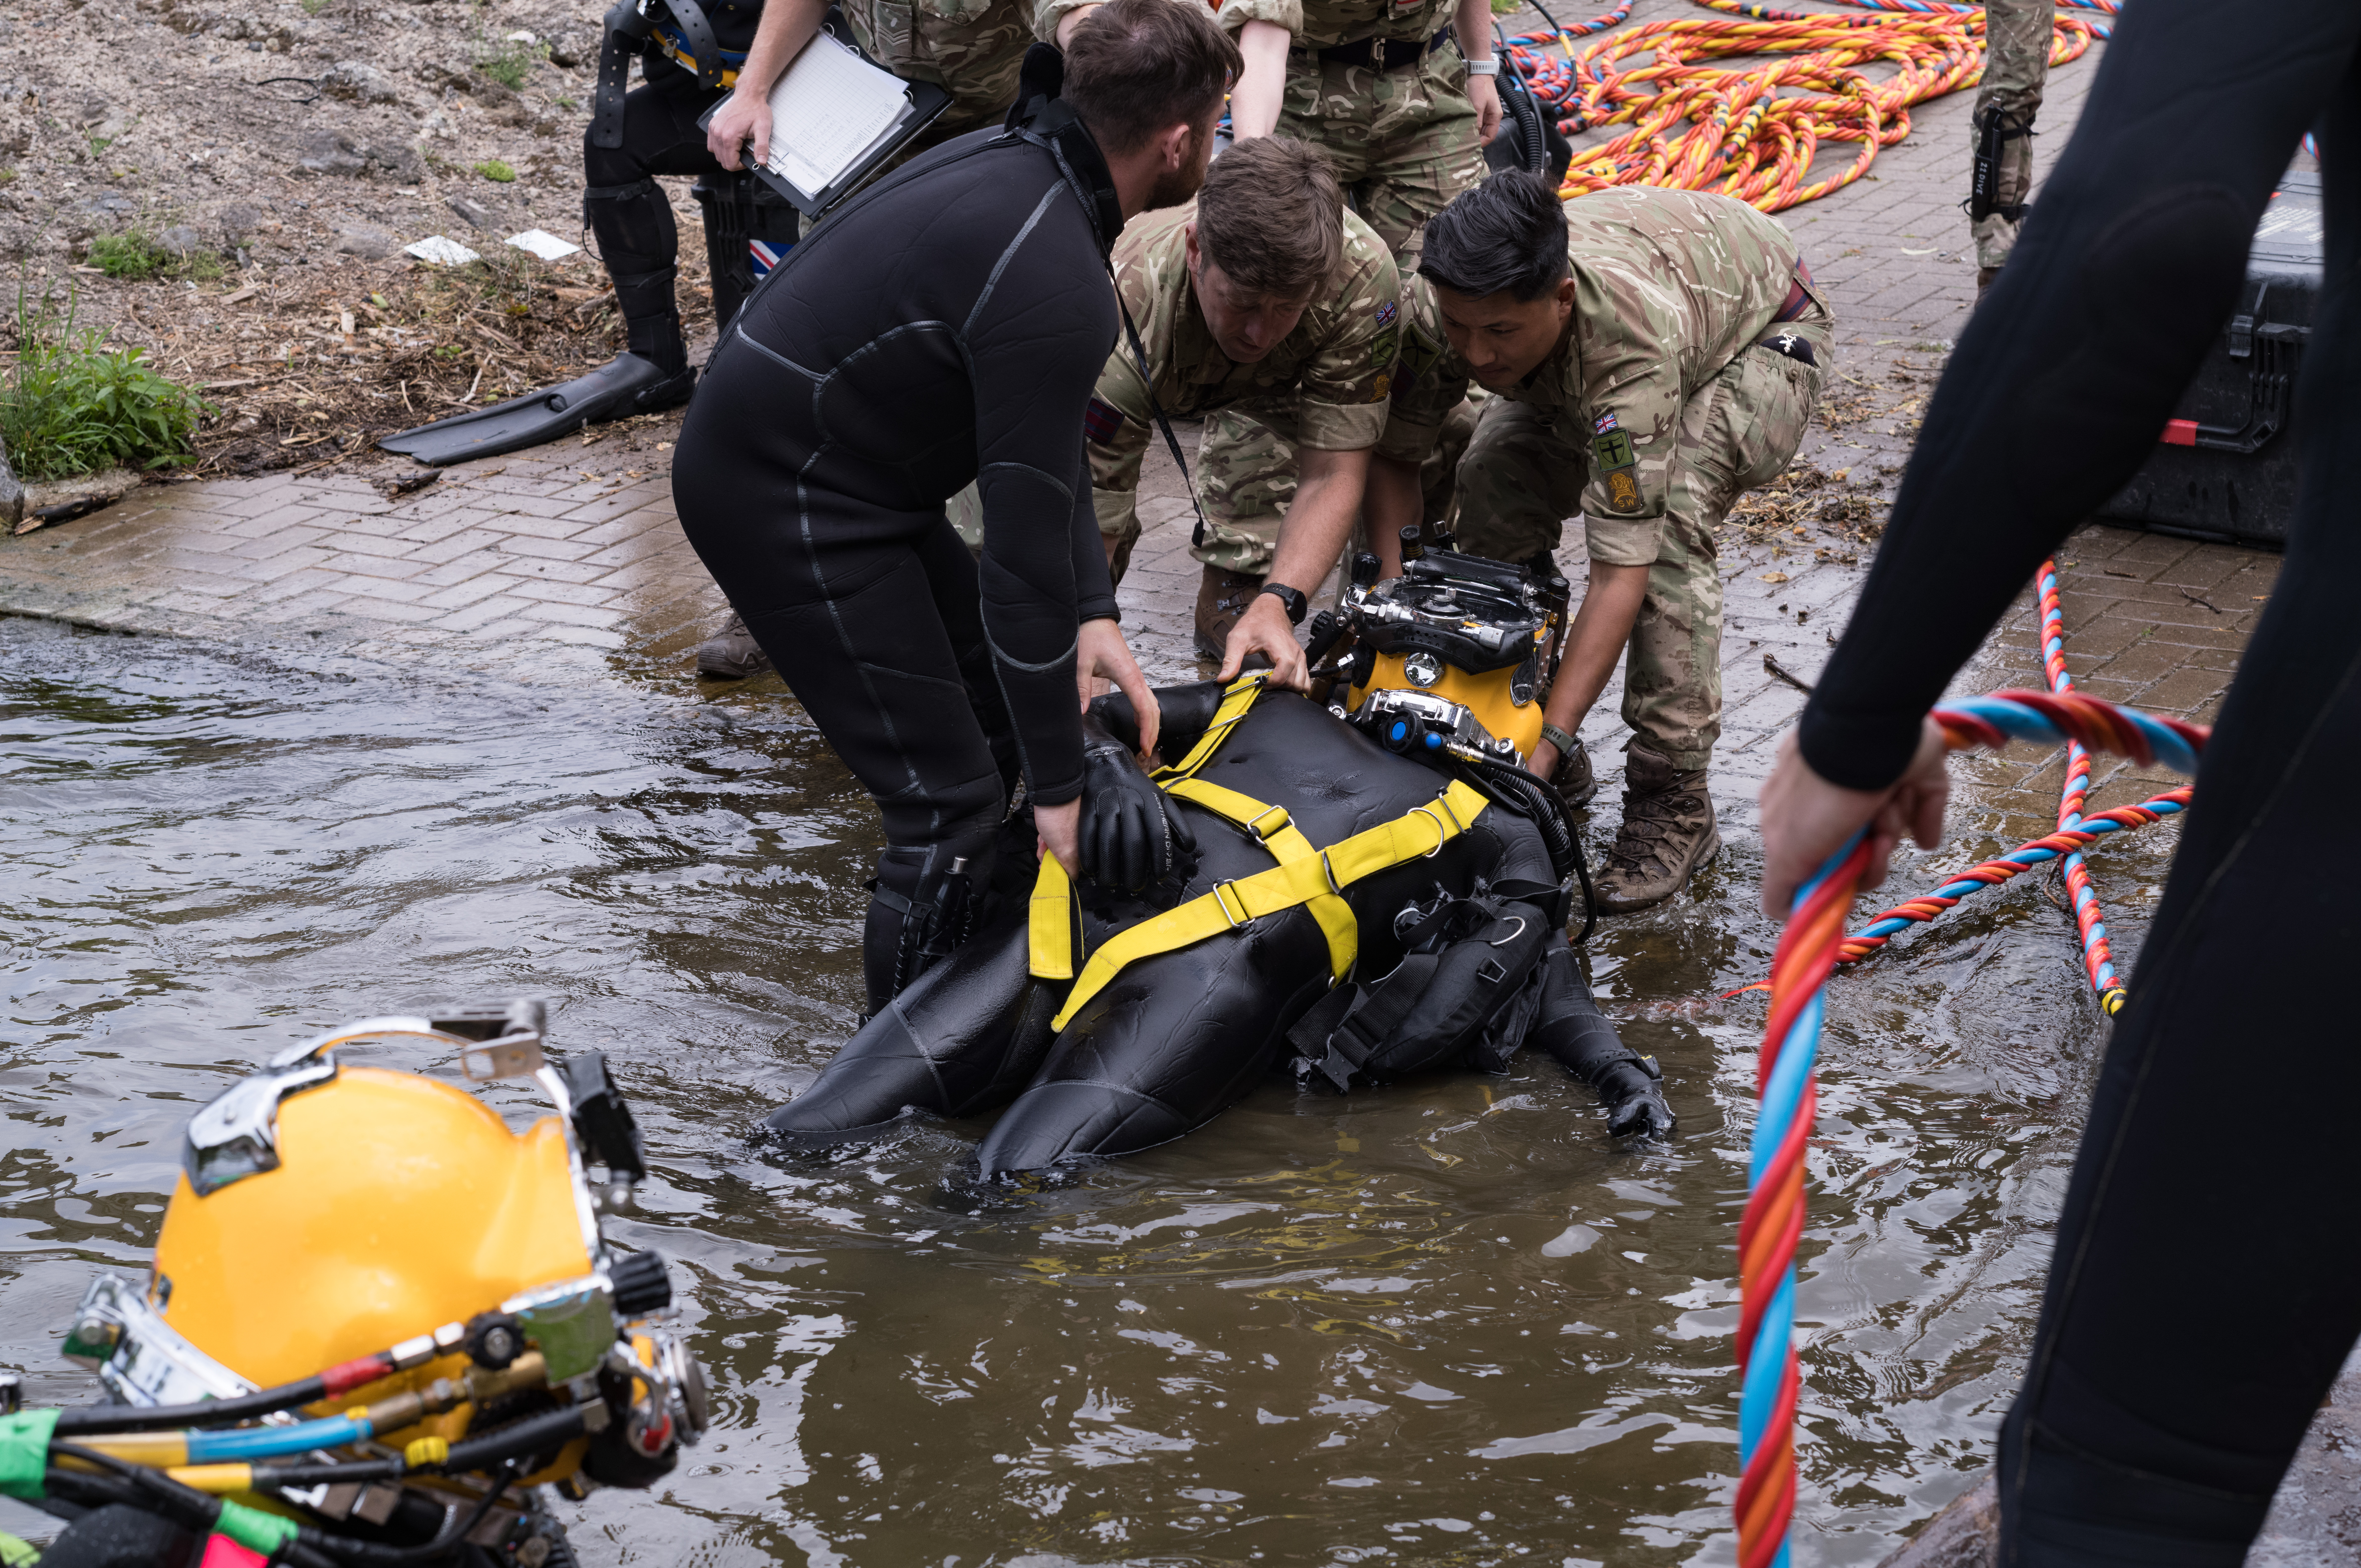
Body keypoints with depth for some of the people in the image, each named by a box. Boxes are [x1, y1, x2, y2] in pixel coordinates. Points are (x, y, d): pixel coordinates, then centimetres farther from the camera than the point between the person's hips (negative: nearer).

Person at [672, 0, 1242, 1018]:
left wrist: (1092, 614, 3)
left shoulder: (1020, 164, 3)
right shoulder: (1055, 286, -28)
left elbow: (1049, 444, 11)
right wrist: (1060, 788, -17)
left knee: (996, 709, 17)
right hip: (787, 503, -10)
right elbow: (1025, 551, -25)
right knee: (948, 800, -7)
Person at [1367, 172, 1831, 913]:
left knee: (1666, 523, -31)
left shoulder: (1630, 340, -46)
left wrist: (1549, 741, -49)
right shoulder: (1436, 308, -32)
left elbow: (1623, 567, -46)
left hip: (1763, 331, -5)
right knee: (1493, 495, -14)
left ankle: (1672, 803, -20)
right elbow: (1393, 456, -14)